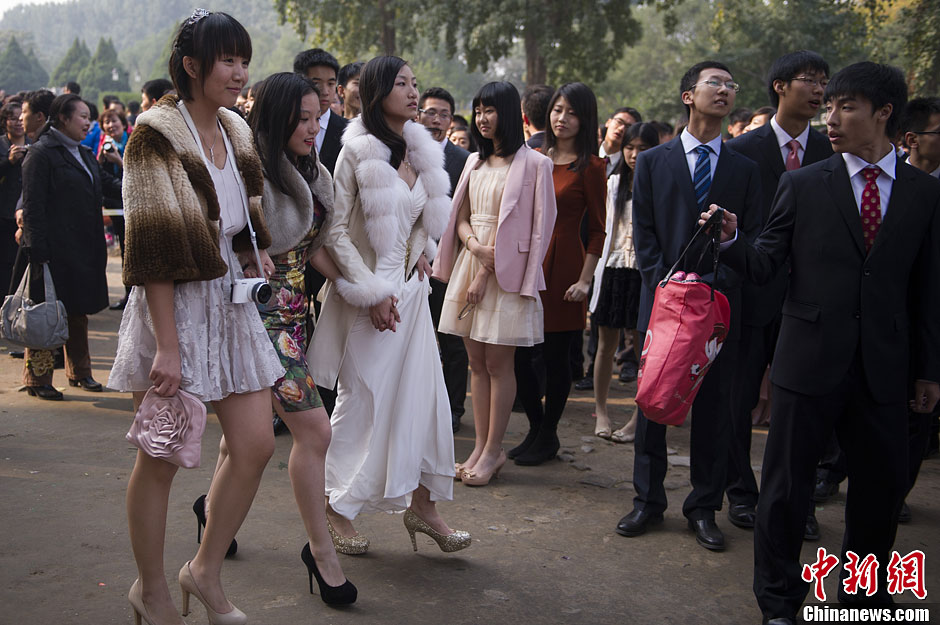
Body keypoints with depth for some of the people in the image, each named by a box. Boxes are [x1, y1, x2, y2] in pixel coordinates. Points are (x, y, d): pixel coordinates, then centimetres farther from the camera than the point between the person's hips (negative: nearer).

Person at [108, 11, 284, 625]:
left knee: (256, 445, 5)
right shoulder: (157, 135, -11)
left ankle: (206, 572, 24)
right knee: (161, 458, 4)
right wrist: (166, 344, -21)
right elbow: (153, 248, -17)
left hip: (231, 300, 7)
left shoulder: (237, 132, 11)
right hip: (174, 306, -7)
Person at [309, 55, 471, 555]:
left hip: (409, 288, 6)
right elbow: (335, 231, -12)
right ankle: (337, 508, 18)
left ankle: (422, 504, 17)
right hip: (368, 293, -6)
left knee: (424, 395, 6)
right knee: (362, 401, 2)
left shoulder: (421, 151, 8)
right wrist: (372, 292, -16)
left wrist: (421, 250, 7)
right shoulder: (356, 153, -11)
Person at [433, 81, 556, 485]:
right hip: (470, 263, 6)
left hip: (504, 272, -6)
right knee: (477, 362, 7)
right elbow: (461, 217, 14)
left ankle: (493, 450, 9)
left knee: (498, 363, -1)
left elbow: (529, 229, -10)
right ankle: (481, 446, 15)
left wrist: (486, 274, -14)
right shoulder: (475, 162, 15)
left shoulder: (532, 164, -5)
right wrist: (474, 244, -9)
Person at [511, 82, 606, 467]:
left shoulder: (590, 167, -4)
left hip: (562, 265, -5)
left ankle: (548, 436, 21)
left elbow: (597, 229, -4)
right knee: (518, 352, 5)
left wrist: (585, 280, -11)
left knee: (555, 356, 4)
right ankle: (535, 428, 25)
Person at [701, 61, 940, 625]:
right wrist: (731, 240, -21)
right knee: (787, 483, 5)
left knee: (884, 485, 12)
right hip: (810, 361, -2)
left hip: (885, 368, 2)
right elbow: (764, 266, -1)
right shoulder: (803, 185, 1)